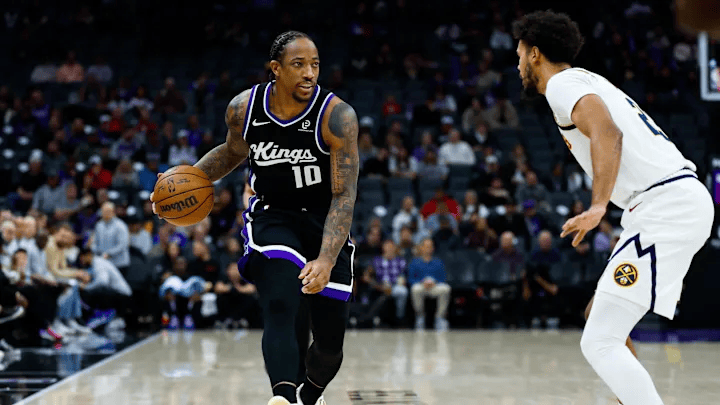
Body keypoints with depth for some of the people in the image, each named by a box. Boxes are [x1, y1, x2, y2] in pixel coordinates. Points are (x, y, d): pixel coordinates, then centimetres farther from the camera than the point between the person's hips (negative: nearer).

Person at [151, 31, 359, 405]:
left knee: (330, 340, 4)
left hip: (324, 223, -1)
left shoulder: (337, 116, -22)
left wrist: (326, 260, -37)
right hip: (271, 217, 1)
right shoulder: (243, 108, -12)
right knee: (279, 310, -26)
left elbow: (344, 195, -25)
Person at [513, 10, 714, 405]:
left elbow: (608, 133, -22)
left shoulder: (562, 84, -3)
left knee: (599, 342, -12)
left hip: (666, 207, -10)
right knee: (601, 316, 22)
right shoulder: (589, 79, 26)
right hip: (687, 198, 10)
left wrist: (598, 206, -31)